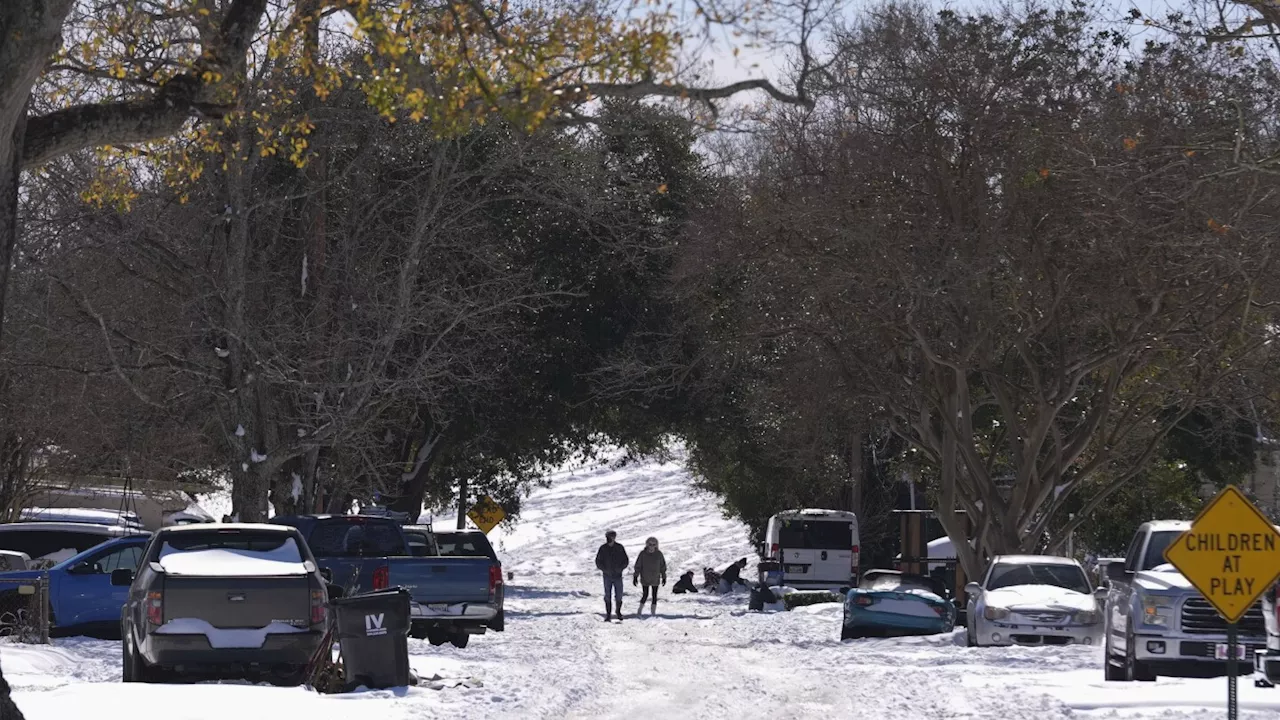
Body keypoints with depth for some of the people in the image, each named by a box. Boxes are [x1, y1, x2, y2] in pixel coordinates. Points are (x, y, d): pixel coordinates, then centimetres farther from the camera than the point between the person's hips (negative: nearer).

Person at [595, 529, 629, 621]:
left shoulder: (620, 548, -1)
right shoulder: (603, 548, -2)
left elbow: (626, 561, 4)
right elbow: (598, 561, 3)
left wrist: (620, 568, -12)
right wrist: (604, 569, -12)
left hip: (618, 575, 0)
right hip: (607, 576, 0)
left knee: (619, 596, 2)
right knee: (607, 596, 0)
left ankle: (618, 611, 22)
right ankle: (608, 613, 7)